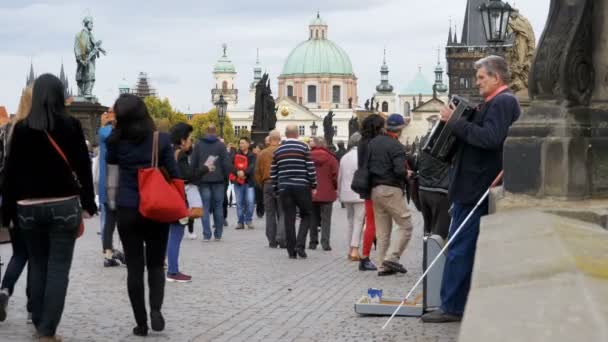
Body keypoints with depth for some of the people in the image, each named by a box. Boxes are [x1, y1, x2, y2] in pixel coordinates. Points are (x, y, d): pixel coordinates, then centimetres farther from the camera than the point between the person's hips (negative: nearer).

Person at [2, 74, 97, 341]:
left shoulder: (22, 128, 0)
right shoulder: (71, 125, -4)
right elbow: (83, 167, -2)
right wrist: (88, 204, 5)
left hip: (29, 207, 2)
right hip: (64, 205, -2)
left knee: (38, 267, 15)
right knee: (58, 270, 0)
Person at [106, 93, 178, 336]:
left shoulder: (117, 141, -4)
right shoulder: (161, 139, -6)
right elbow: (173, 175, -4)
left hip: (127, 211, 0)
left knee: (134, 267, 5)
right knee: (156, 264, 13)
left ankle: (141, 323, 5)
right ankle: (156, 309, -7)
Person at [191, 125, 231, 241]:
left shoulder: (198, 145, 4)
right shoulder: (221, 145, -2)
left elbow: (193, 163, 3)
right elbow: (226, 163, -5)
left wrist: (195, 178, 10)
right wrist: (226, 177, 6)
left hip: (203, 180, 1)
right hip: (218, 180, -1)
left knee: (206, 208, 1)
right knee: (218, 207, 8)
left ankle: (206, 235, -6)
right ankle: (218, 234, 10)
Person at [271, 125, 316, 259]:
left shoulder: (278, 151, 9)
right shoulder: (303, 147, -2)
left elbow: (273, 172, 8)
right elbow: (311, 168, -6)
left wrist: (276, 188, 15)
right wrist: (313, 186, 3)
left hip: (284, 188, 3)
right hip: (302, 187, -3)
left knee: (289, 219, 5)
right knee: (306, 216, 9)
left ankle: (291, 251, 5)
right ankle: (300, 244, -7)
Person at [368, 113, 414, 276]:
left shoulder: (373, 143, 11)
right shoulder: (396, 146, -12)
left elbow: (365, 165, 11)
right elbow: (400, 170, -21)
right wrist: (407, 176, -2)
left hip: (375, 189, 8)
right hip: (391, 189, -8)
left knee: (382, 231, 10)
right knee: (405, 226, -2)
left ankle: (383, 266, 10)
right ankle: (392, 257, -13)